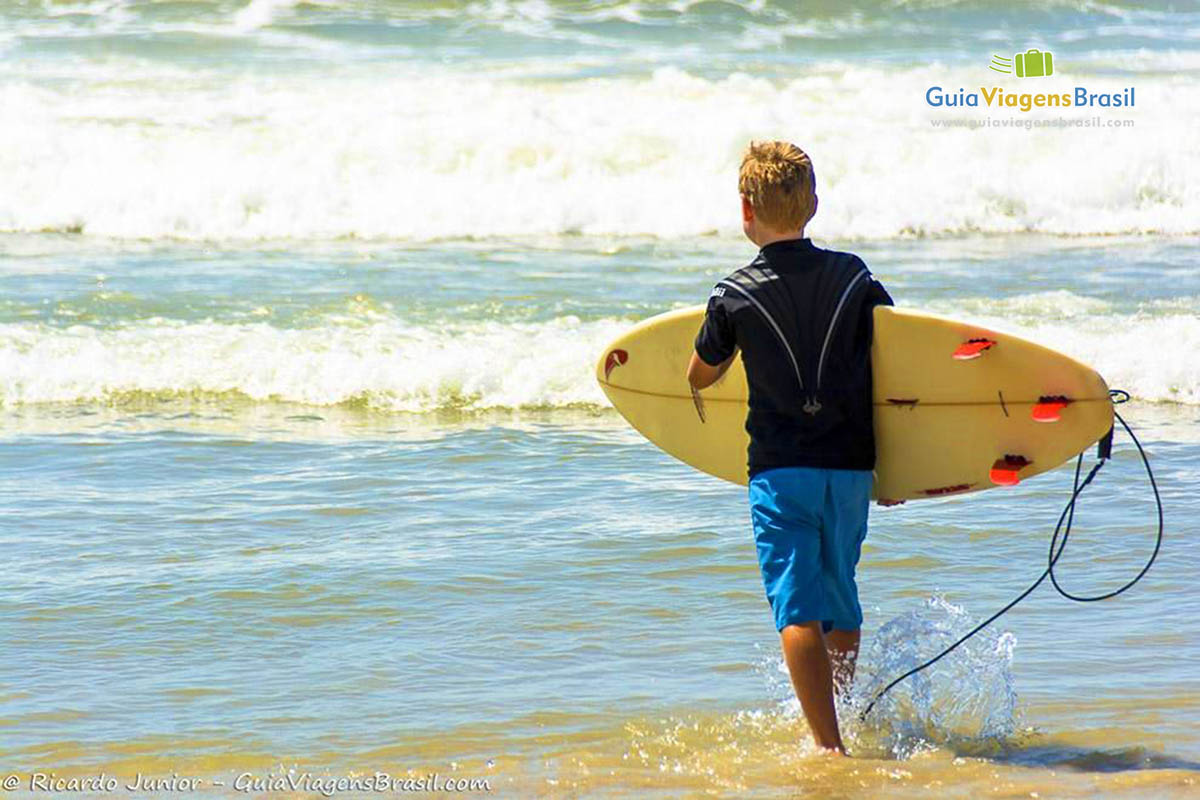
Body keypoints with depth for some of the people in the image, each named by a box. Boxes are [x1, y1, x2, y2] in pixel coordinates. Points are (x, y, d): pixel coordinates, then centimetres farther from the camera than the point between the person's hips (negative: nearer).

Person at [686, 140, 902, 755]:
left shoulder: (734, 297, -6)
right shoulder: (855, 278, 1)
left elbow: (699, 376, 10)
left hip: (780, 468, -3)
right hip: (851, 466, 3)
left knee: (798, 611, -6)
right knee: (842, 605, 20)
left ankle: (829, 746, -15)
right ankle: (845, 720, 32)